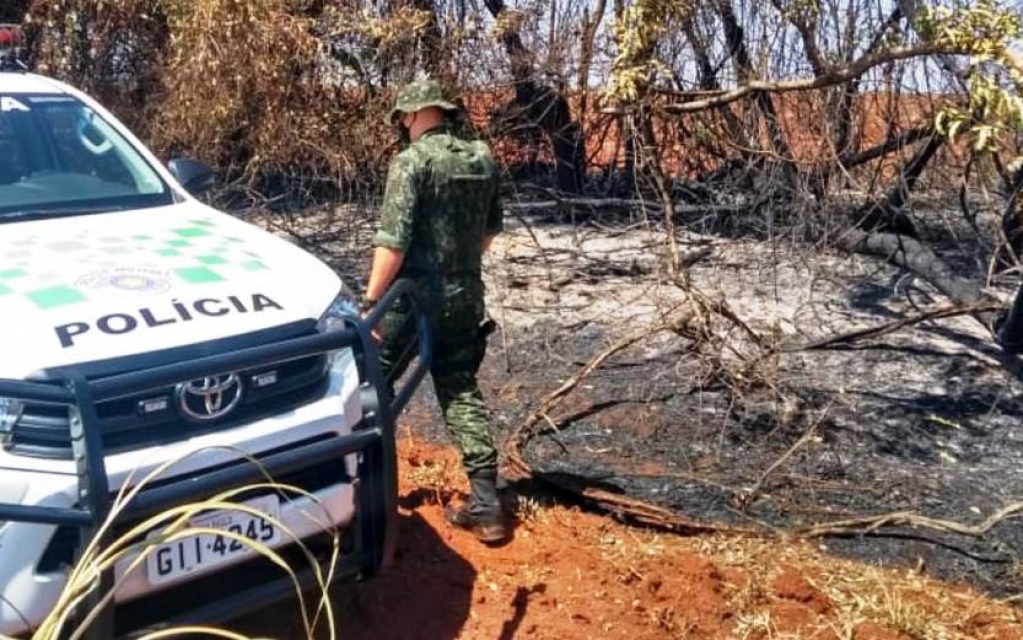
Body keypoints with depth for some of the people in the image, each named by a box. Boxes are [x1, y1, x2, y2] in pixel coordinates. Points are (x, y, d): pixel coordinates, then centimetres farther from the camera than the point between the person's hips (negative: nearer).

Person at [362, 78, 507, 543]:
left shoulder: (412, 161, -12)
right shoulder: (482, 159, 7)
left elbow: (394, 239, -20)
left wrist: (371, 300, -16)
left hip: (414, 297, -6)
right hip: (466, 297, 6)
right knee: (462, 394, 11)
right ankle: (485, 505, 8)